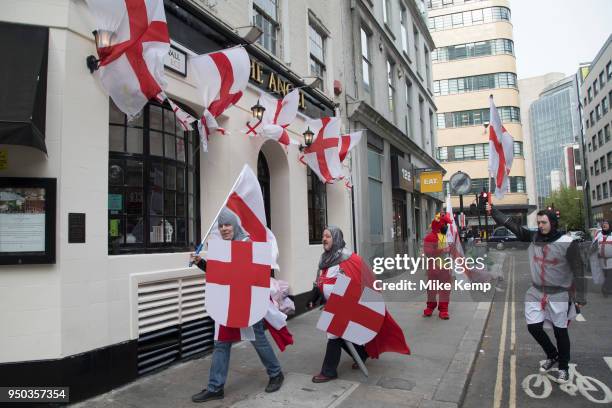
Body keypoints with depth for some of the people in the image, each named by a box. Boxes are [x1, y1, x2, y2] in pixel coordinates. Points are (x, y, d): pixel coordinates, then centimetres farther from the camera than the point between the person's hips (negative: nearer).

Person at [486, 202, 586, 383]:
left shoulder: (567, 243, -14)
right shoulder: (533, 237, -2)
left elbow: (578, 271, -13)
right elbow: (512, 224, -1)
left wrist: (580, 297, -16)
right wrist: (493, 211, -7)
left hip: (559, 295, -4)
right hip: (536, 293, 4)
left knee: (560, 331, 8)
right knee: (534, 327, 5)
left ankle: (563, 367, 29)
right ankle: (552, 355, 33)